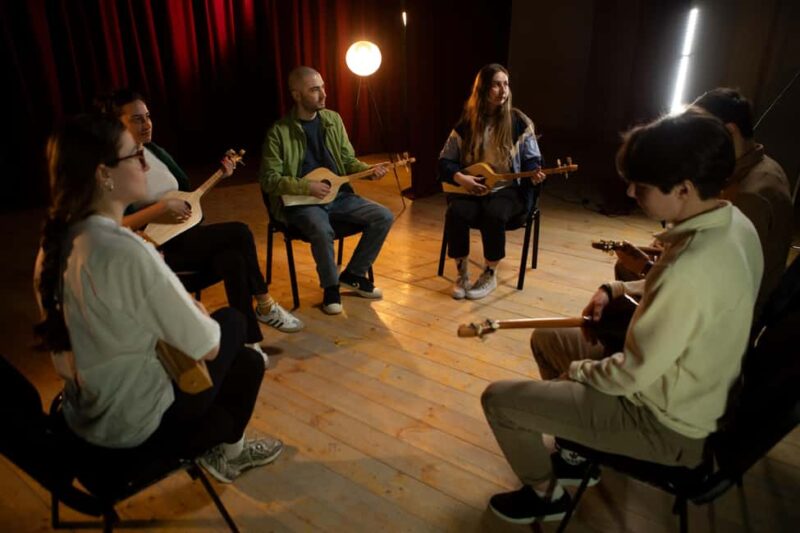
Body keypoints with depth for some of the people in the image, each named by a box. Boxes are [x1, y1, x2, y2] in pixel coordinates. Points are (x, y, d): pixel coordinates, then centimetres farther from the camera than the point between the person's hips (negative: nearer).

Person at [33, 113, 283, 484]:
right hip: (135, 425, -8)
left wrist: (184, 311, 5)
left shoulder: (57, 241, -3)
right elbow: (206, 345, -23)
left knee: (246, 360, 19)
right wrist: (201, 316, -2)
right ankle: (225, 449, 28)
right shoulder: (126, 251, -31)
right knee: (232, 321, 12)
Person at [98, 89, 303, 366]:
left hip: (188, 236, 7)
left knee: (233, 259, -23)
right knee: (239, 233, -22)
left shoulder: (156, 151, 11)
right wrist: (160, 209, -26)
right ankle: (265, 306, -7)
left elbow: (187, 188, 20)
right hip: (158, 248, -7)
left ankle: (249, 340, -13)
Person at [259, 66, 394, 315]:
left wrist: (369, 170, -8)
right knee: (323, 231, -37)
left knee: (384, 217, -11)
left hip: (338, 194, 6)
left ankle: (353, 274, 7)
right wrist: (307, 187, -20)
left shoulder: (333, 119, 8)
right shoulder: (279, 131, -9)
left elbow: (348, 160, 12)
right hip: (301, 201, -5)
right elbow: (269, 180, -10)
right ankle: (331, 286, -7)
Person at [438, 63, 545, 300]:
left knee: (494, 214, -35)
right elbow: (445, 161, 4)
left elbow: (532, 159, 4)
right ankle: (462, 273, -9)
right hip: (470, 188, 2)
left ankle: (490, 275, -11)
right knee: (456, 213, -30)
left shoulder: (519, 122, 0)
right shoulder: (466, 124, 4)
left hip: (508, 188, -1)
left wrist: (535, 174, -20)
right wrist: (460, 178, -16)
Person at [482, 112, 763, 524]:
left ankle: (545, 493, 21)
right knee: (545, 339, 20)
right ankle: (578, 454, 32)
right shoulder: (734, 222, -7)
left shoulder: (689, 269, -37)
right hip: (695, 388, 9)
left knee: (498, 398, -7)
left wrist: (575, 371, -7)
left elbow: (627, 377, -26)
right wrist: (620, 288, 4)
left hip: (666, 423, -9)